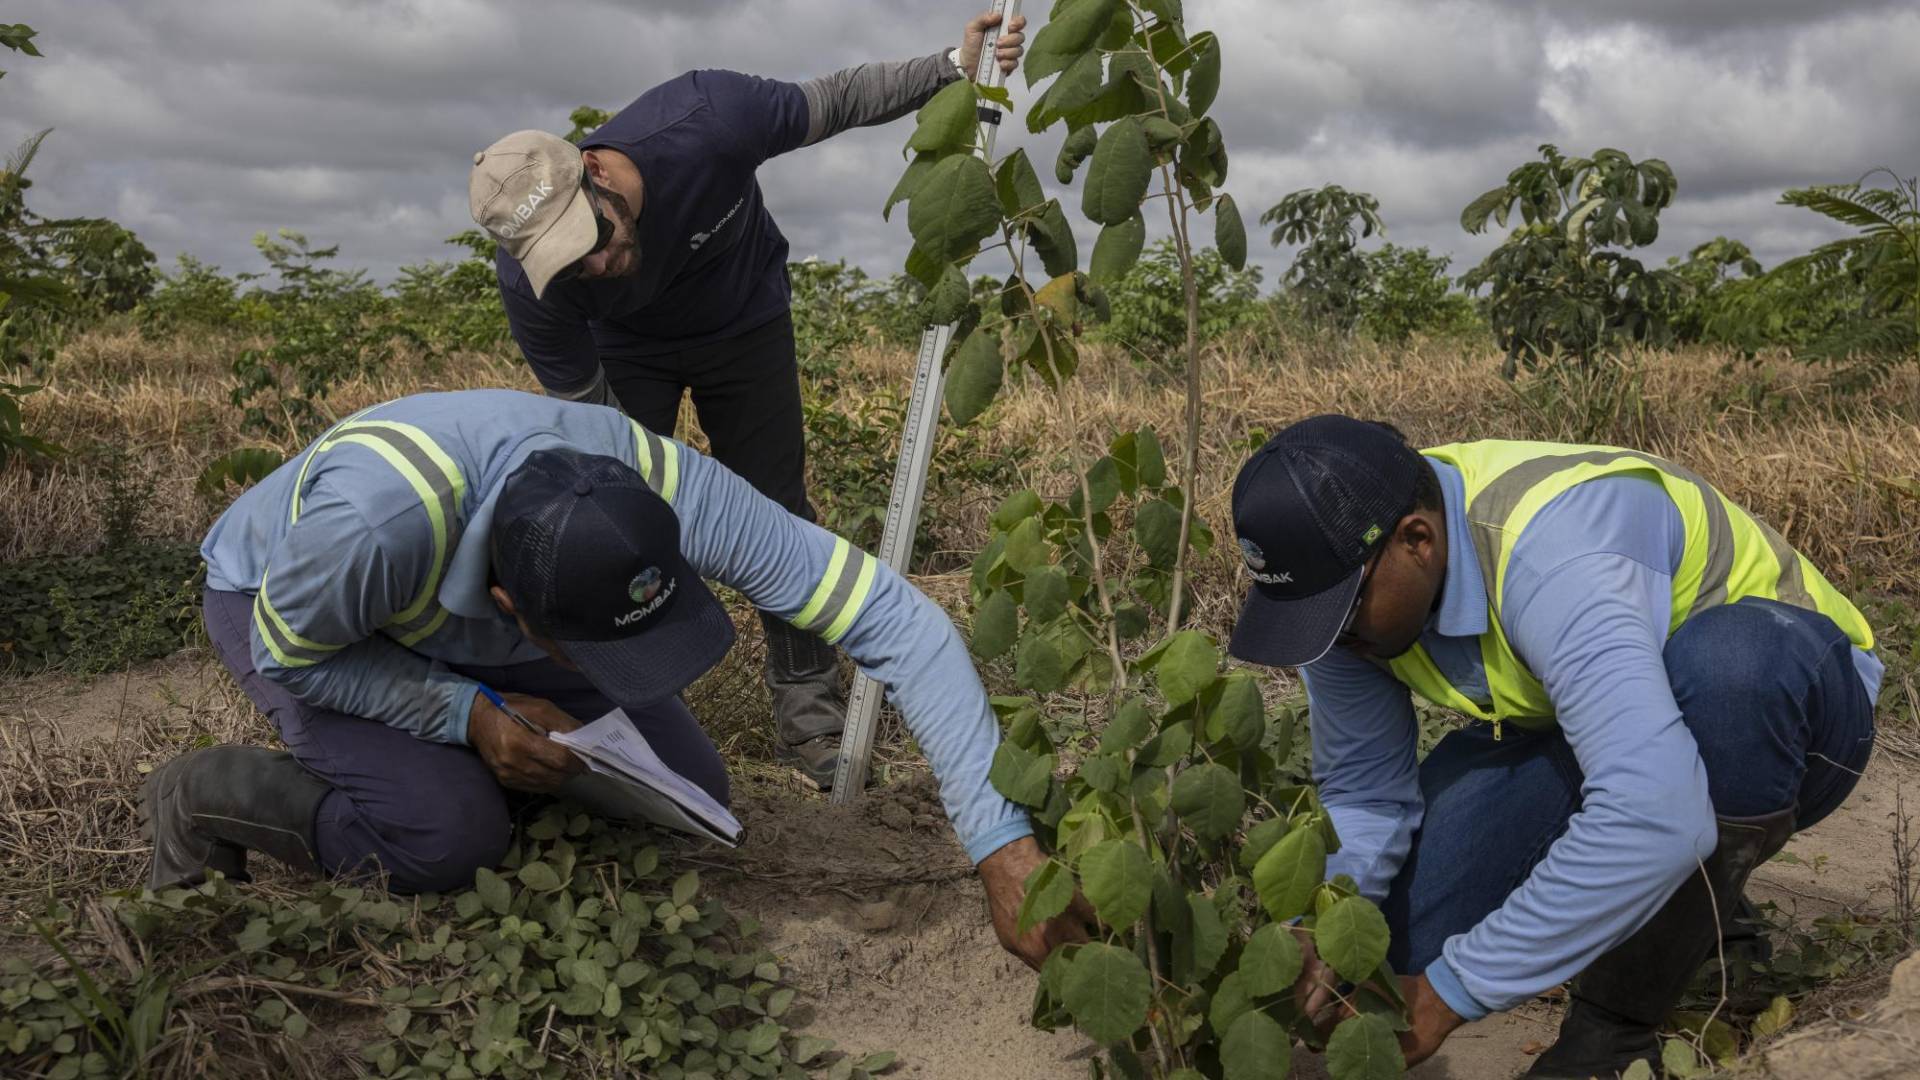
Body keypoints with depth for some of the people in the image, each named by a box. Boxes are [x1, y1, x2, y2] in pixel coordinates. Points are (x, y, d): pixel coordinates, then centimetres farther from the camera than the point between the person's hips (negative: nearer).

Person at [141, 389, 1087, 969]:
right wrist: (468, 713, -35)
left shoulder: (668, 490, -38)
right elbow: (292, 652, -22)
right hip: (279, 597, -4)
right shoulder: (372, 516, -46)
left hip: (460, 631, 4)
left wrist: (1001, 844, -43)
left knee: (686, 794, -8)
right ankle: (211, 797, -2)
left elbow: (896, 620, -38)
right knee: (450, 834, -29)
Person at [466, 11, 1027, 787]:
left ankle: (809, 708, 9)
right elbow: (588, 424, -23)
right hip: (625, 349, 0)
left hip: (745, 319, 1)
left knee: (777, 509, -2)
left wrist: (954, 68, -30)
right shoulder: (531, 289, -35)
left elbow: (834, 100, -21)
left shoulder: (707, 120, -40)